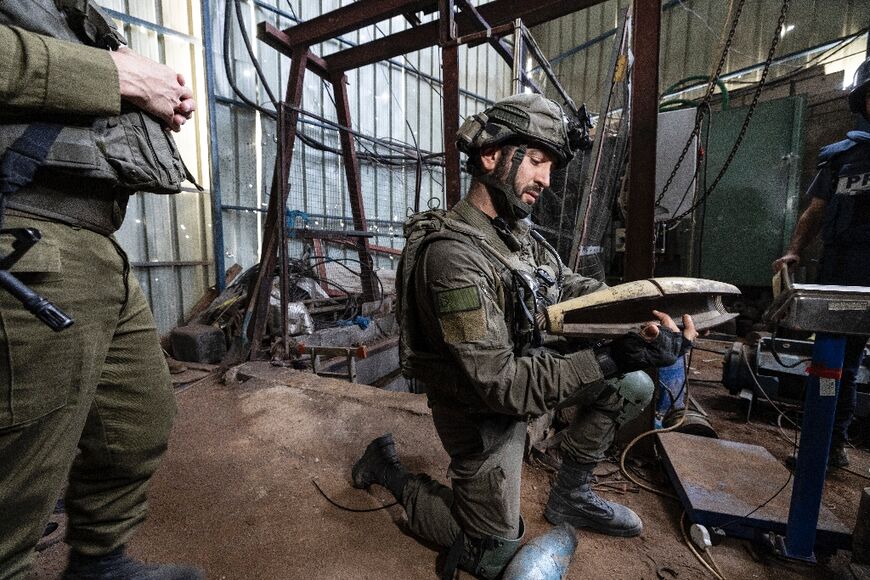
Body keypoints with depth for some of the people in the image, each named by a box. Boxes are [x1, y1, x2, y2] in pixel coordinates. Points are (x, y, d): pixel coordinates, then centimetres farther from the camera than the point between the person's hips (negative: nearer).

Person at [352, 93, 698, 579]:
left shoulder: (518, 232, -3)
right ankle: (388, 469, 25)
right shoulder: (453, 255, -32)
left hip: (522, 372, 7)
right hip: (483, 409, -7)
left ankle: (570, 497, 22)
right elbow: (501, 384, -31)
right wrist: (614, 357, -35)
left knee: (634, 387, 5)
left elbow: (572, 287, 1)